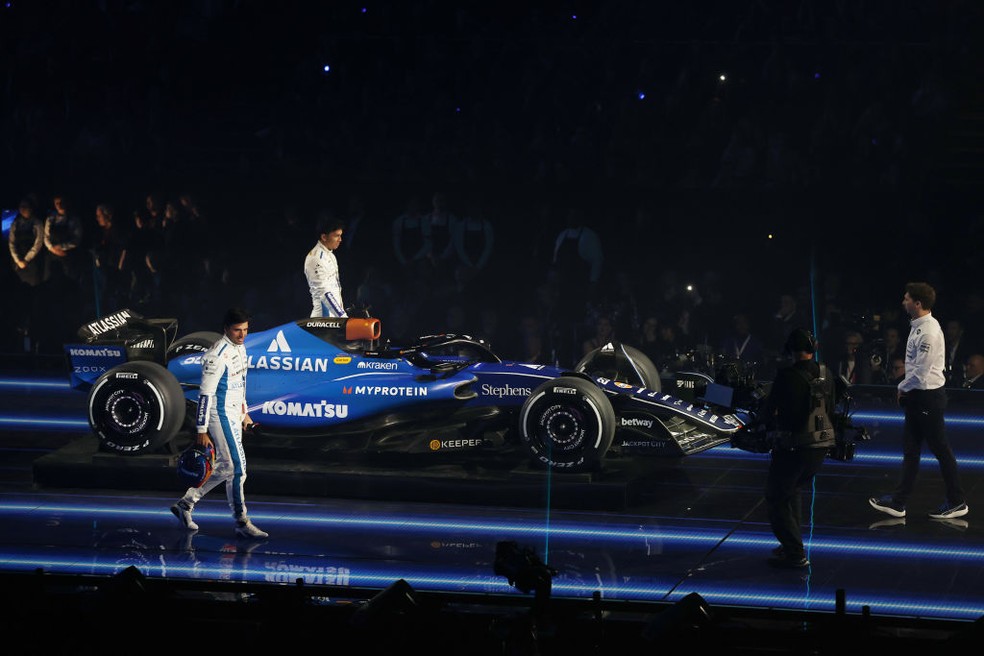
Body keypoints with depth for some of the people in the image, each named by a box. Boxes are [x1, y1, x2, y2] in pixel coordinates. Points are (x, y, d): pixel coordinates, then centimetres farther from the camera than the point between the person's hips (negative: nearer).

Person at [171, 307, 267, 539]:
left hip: (234, 414, 10)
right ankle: (242, 523, 0)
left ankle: (186, 503, 25)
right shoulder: (217, 356, -21)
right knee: (237, 468, -8)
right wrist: (202, 432, -21)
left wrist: (244, 412, 25)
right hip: (220, 416, -10)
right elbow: (205, 394, -21)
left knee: (225, 467, 14)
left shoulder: (240, 348, 8)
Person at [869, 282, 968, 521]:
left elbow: (921, 370, -23)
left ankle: (957, 502, 9)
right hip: (917, 396, 10)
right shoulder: (918, 327, 9)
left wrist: (903, 388, -9)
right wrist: (906, 390, 11)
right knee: (910, 449, 13)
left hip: (928, 396, -10)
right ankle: (898, 502, 18)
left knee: (940, 449, -1)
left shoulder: (929, 331, -22)